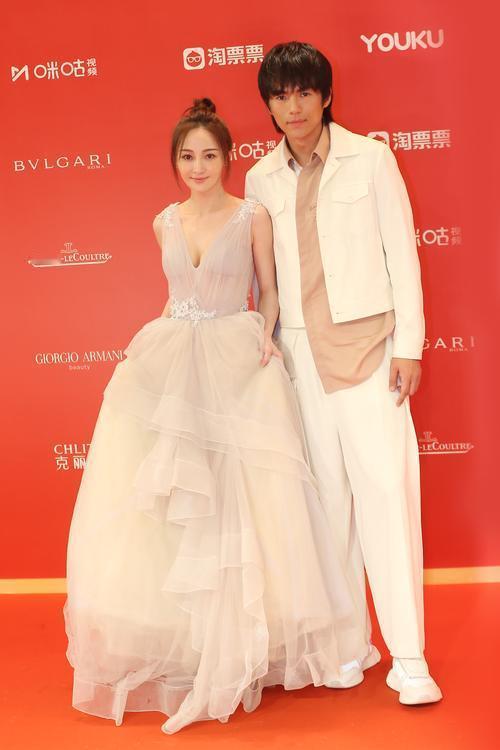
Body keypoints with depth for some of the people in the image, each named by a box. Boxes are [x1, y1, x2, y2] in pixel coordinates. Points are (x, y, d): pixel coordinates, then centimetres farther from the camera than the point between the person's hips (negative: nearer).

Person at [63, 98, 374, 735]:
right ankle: (174, 637, 15)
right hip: (169, 363, 4)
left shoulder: (253, 217, 2)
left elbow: (268, 291, 7)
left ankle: (247, 636, 12)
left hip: (237, 364, -3)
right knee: (160, 500, 0)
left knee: (243, 500, -5)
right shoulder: (165, 222, 12)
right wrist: (148, 340, 9)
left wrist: (265, 337, -9)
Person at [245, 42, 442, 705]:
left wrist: (408, 344, -6)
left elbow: (402, 251, -1)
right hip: (298, 350, 3)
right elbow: (262, 274, 13)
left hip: (365, 343, -3)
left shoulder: (370, 158, 1)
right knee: (328, 491, 6)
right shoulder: (261, 180, 10)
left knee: (385, 486, -9)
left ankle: (408, 656, -1)